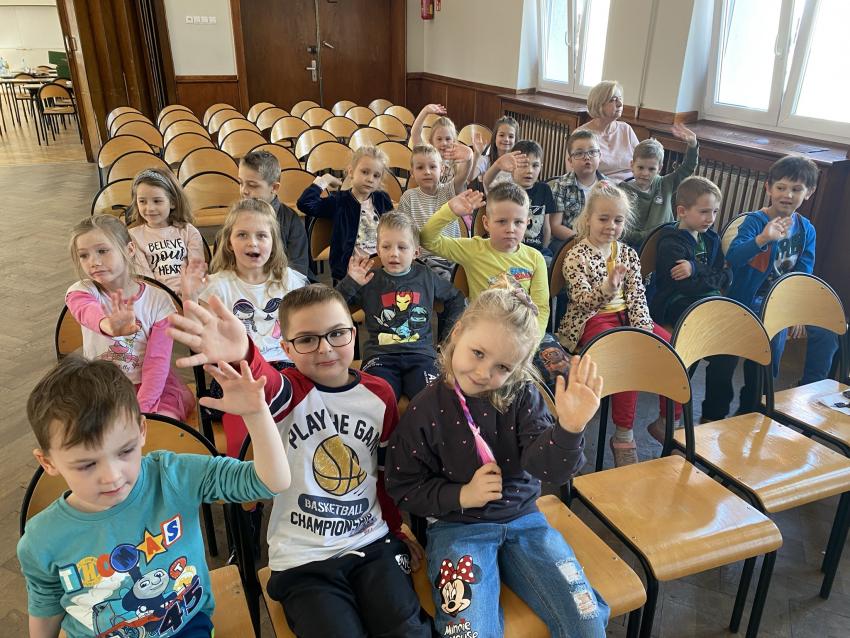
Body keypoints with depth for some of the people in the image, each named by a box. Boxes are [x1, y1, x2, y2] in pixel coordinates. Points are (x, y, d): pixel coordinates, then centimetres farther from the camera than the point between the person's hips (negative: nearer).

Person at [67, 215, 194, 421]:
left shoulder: (158, 300, -9)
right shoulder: (81, 292, -9)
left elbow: (157, 360, -13)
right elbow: (88, 312, -36)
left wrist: (143, 409, -26)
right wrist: (108, 325, -62)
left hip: (151, 385, -1)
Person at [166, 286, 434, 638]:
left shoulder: (379, 394, 1)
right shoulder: (288, 391, -9)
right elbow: (262, 382, -35)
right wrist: (242, 355, -58)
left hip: (372, 545, 2)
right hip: (303, 559, -2)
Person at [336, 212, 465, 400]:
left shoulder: (426, 277, 12)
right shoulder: (370, 280, 8)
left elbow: (456, 299, 26)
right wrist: (350, 282, -6)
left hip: (420, 352, 1)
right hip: (380, 355, -1)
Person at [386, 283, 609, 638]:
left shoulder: (522, 396, -5)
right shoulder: (425, 410, -11)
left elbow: (549, 466, -18)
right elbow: (403, 488, -3)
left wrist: (569, 427, -38)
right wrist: (461, 496, -16)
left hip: (522, 519, 3)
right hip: (457, 527, -2)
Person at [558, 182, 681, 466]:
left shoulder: (628, 254, 9)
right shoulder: (576, 257, -7)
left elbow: (637, 298, 5)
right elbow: (583, 300, -18)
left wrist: (645, 331, -10)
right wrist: (607, 287, -38)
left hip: (624, 316, 6)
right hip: (591, 320, -6)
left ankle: (667, 422, 5)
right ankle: (623, 436, -19)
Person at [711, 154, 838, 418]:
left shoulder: (806, 230, 3)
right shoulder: (755, 221, -14)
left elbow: (803, 276, 6)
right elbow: (732, 257, -32)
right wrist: (763, 239, -49)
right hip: (748, 304, -6)